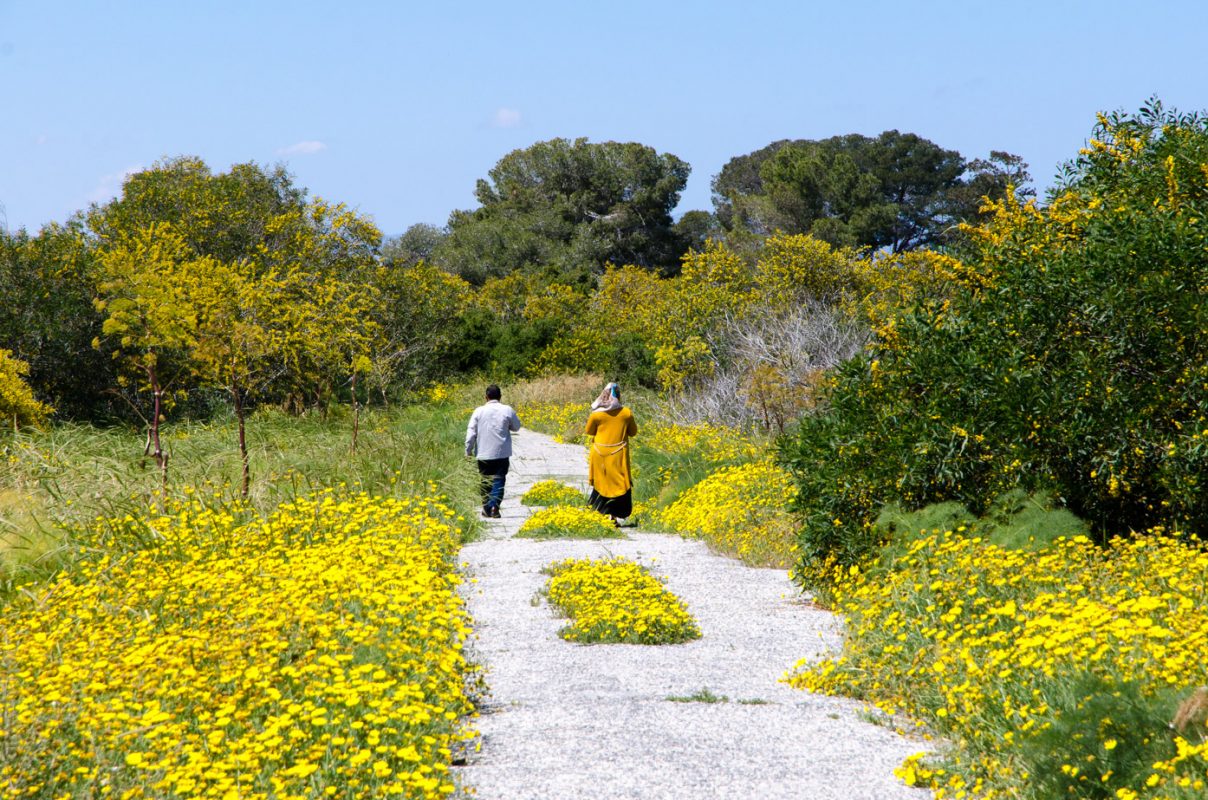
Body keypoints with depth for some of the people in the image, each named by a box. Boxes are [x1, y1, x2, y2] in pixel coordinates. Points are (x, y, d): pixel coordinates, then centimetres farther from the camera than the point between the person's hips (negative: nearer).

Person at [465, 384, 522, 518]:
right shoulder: (508, 410, -4)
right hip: (501, 453, -1)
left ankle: (487, 509, 19)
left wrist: (468, 450, 3)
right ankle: (495, 506, -18)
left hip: (483, 453, 1)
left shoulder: (479, 411, -4)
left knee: (485, 481, 13)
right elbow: (516, 427, 11)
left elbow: (471, 432, -4)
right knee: (499, 480, -1)